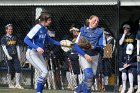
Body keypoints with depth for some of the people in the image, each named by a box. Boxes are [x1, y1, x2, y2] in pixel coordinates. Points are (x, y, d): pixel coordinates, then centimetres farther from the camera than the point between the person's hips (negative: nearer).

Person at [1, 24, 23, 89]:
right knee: (10, 71, -2)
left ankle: (17, 84, -8)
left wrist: (19, 55, 8)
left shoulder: (14, 38, 18)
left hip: (15, 56, 4)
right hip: (9, 56, -4)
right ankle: (10, 84, 8)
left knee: (18, 69, -9)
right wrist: (8, 55, -16)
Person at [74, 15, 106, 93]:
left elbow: (101, 46, -2)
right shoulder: (83, 30, 4)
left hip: (94, 57, 3)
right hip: (84, 56, -3)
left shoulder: (100, 31, 5)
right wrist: (85, 55, -15)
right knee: (89, 76, -23)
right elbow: (76, 46, -2)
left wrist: (93, 47, -22)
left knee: (91, 79, 5)